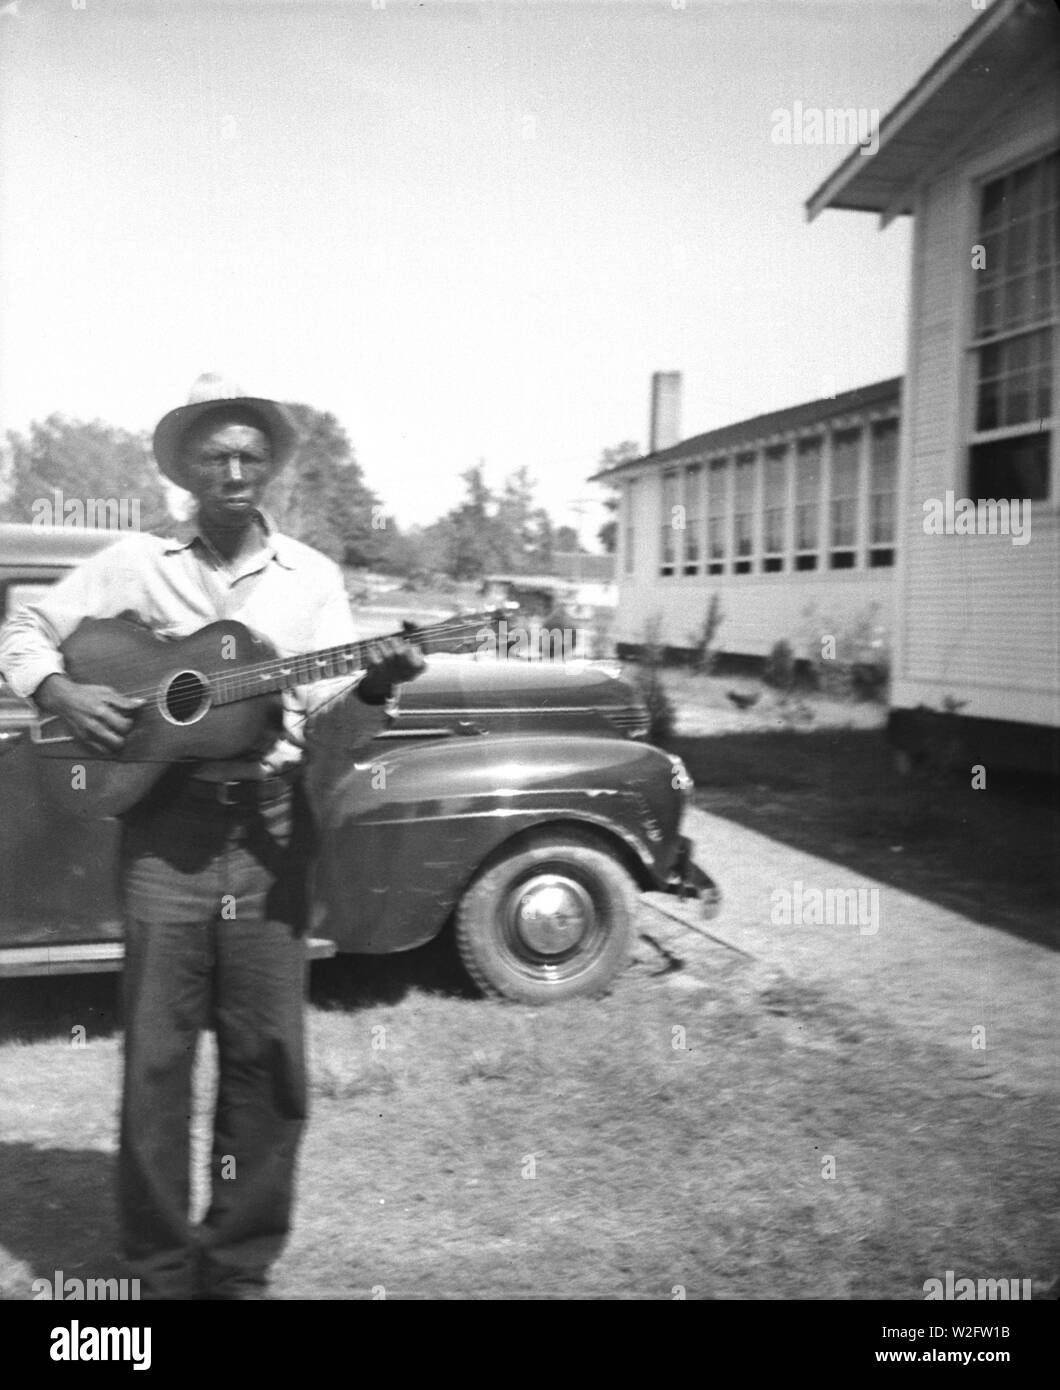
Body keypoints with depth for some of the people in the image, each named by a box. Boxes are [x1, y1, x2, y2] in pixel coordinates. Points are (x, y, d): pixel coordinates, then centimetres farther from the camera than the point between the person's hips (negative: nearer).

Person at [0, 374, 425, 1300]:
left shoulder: (312, 576, 7)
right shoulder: (134, 562, 6)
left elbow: (338, 721, 1)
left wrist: (375, 685, -20)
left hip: (270, 832, 1)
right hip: (166, 824, -1)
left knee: (267, 1058, 5)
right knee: (156, 1058, 4)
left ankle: (240, 1266, 23)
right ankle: (161, 1270, 22)